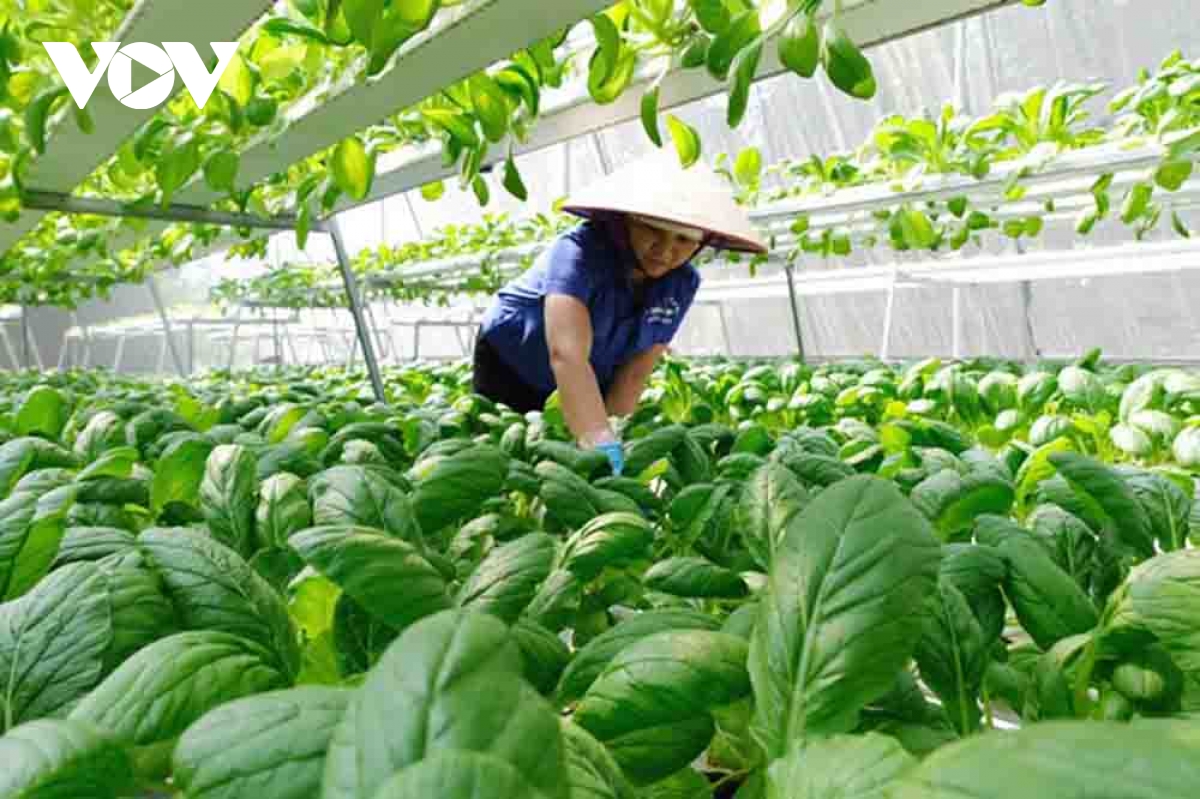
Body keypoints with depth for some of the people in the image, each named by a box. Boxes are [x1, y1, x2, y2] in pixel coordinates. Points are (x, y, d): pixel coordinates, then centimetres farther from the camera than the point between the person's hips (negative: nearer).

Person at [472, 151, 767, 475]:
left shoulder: (682, 284, -18)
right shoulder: (582, 251, -35)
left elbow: (635, 371, -19)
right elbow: (567, 354, -49)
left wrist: (613, 430, -32)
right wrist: (602, 445, -59)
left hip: (591, 388, 4)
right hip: (510, 364, -3)